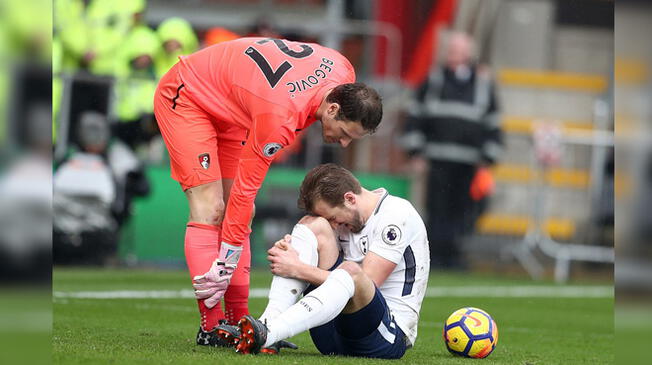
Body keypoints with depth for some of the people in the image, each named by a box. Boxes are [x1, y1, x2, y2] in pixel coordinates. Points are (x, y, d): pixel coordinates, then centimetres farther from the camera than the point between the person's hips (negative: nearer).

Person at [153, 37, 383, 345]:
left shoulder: (344, 73, -17)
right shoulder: (280, 117, -37)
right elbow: (246, 188, -30)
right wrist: (225, 264, -24)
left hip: (228, 109, 9)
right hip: (185, 97, -9)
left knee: (236, 211, 3)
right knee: (210, 209, -17)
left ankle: (238, 319, 3)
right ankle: (211, 326, -18)